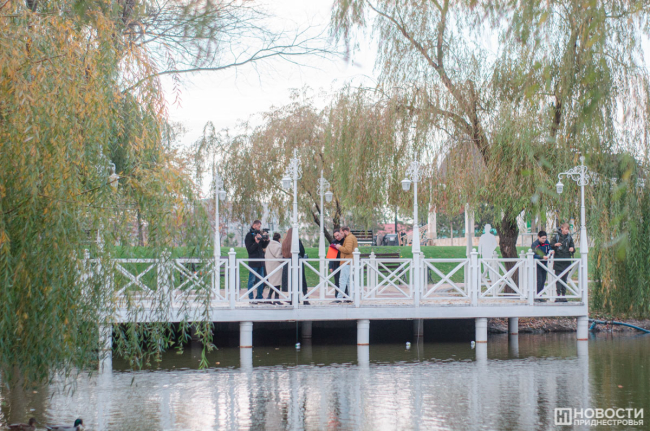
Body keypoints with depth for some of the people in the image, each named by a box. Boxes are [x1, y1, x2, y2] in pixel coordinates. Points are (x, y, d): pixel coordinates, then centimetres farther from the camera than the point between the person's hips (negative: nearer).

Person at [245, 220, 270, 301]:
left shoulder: (259, 234, 13)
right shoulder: (249, 235, -8)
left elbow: (263, 246, 18)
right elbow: (249, 249, -13)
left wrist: (266, 240, -1)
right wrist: (256, 242, -26)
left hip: (260, 260, 7)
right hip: (253, 261, -7)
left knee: (261, 280, 11)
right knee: (252, 280, -2)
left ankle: (260, 296, 20)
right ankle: (251, 298, 2)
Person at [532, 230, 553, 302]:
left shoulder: (546, 243, 4)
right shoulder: (535, 244, -14)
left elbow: (549, 250, 14)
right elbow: (534, 255, -21)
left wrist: (550, 252, -10)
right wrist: (542, 257, -33)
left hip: (544, 264, 6)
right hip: (537, 264, -6)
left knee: (543, 280, 7)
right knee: (539, 280, -13)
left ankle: (539, 297, 15)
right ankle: (536, 297, -9)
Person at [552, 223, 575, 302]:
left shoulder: (569, 237, 8)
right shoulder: (556, 237, 2)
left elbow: (573, 248, 13)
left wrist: (572, 249, -10)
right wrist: (555, 245, -15)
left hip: (566, 261, 2)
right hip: (558, 261, -2)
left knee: (564, 279, 4)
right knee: (558, 279, -6)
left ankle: (563, 295, 8)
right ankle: (558, 295, -7)